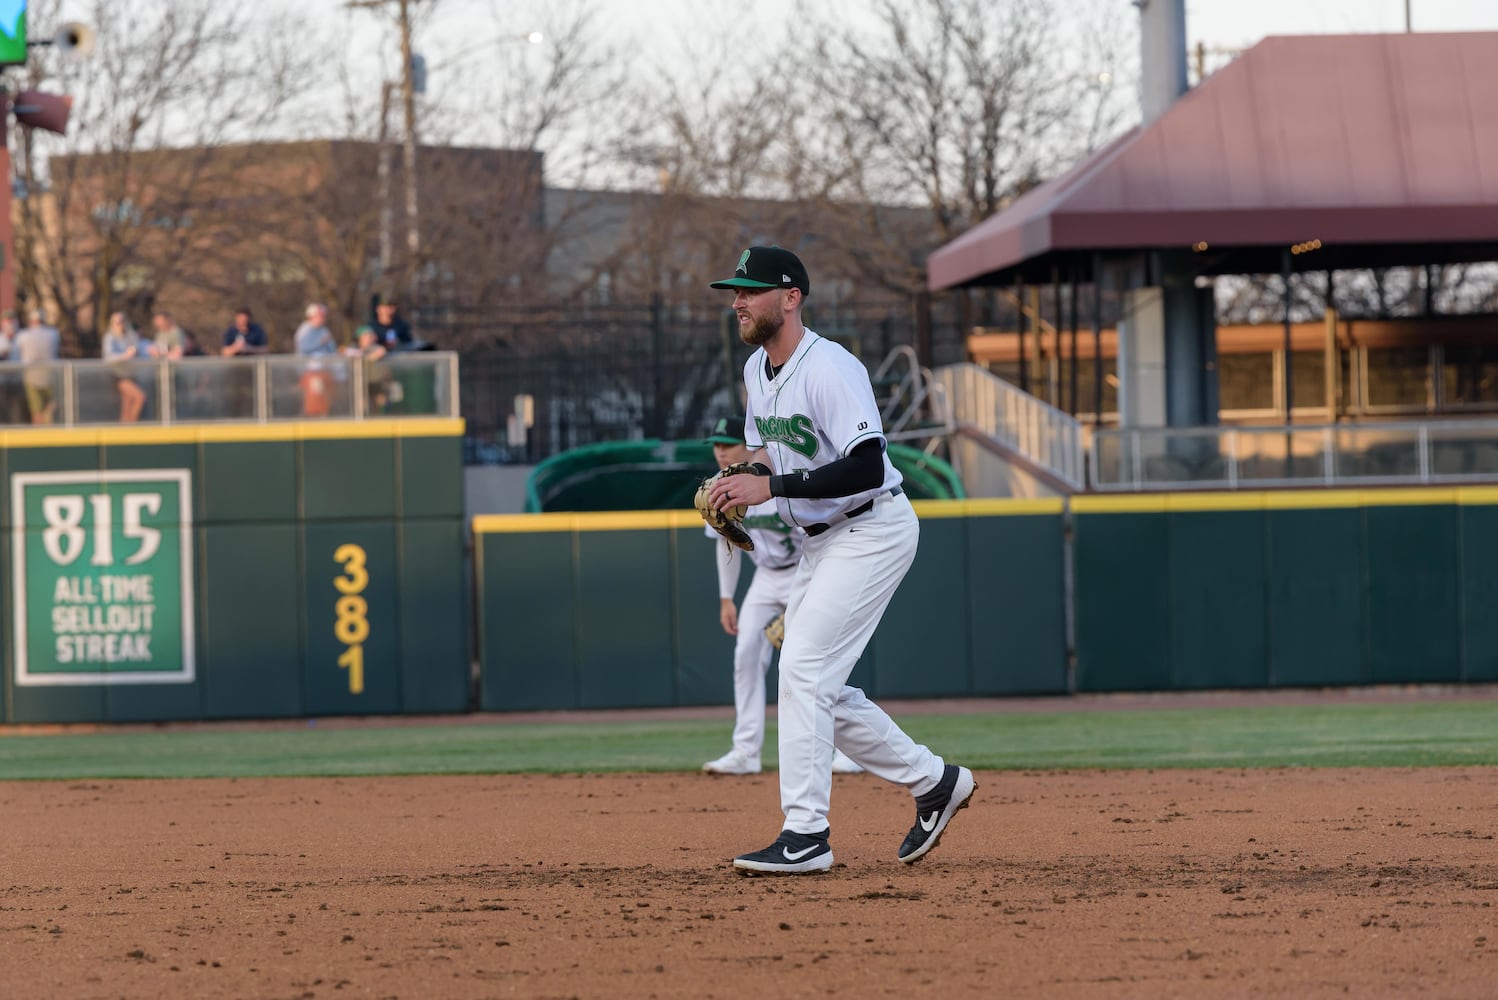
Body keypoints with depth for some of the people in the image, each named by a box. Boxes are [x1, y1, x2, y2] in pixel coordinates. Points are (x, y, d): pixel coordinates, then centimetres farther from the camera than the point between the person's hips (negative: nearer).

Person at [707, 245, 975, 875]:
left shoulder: (830, 369, -22)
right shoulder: (756, 370, 7)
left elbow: (866, 469, -30)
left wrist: (770, 487, -30)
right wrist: (738, 482, 0)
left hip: (874, 531, -10)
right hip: (821, 540, 10)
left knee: (804, 668, -17)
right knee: (814, 684, 9)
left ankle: (806, 835, -15)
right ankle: (934, 781, 23)